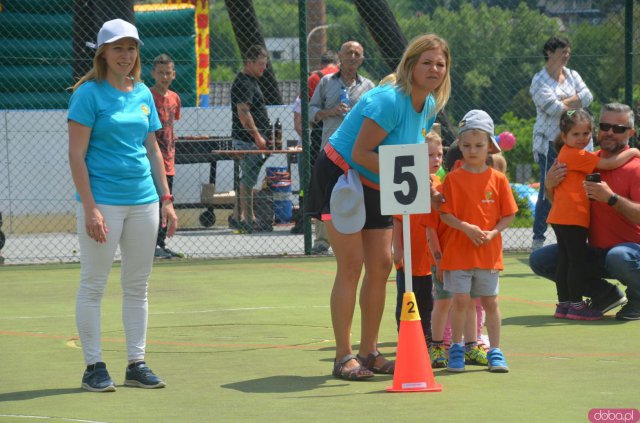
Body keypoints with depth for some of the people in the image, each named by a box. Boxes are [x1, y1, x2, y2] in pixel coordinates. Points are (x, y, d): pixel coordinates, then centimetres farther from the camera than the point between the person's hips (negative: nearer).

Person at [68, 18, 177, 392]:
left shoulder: (143, 94, 11)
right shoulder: (90, 93, -6)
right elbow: (76, 154, -10)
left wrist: (166, 199, 12)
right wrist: (90, 207, -16)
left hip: (143, 200, 6)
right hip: (103, 201, -6)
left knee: (138, 285, 9)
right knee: (93, 284, 0)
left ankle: (137, 364, 15)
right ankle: (94, 367, 5)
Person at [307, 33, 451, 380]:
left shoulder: (429, 105, 2)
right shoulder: (389, 100, -27)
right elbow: (360, 153, -26)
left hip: (374, 188, 9)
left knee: (380, 266, 6)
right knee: (351, 265, -11)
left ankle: (369, 352, 15)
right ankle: (343, 358, -8)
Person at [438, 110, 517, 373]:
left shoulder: (498, 179, 3)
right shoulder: (453, 179, 0)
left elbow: (509, 215, 4)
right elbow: (445, 214, -3)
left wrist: (492, 233, -12)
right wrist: (466, 227, -17)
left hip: (489, 251, 1)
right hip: (458, 250, -1)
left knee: (490, 301, 5)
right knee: (460, 300, -2)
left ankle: (495, 351, 12)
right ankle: (456, 349, 9)